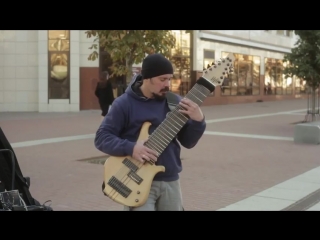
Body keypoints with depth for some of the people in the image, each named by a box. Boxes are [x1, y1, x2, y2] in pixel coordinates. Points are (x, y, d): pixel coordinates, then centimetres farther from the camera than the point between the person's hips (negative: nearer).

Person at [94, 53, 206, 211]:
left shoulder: (175, 102, 4)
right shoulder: (124, 103, -7)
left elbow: (188, 142, 4)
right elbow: (102, 137, -8)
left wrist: (198, 121, -15)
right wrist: (130, 148, -23)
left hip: (170, 181, 5)